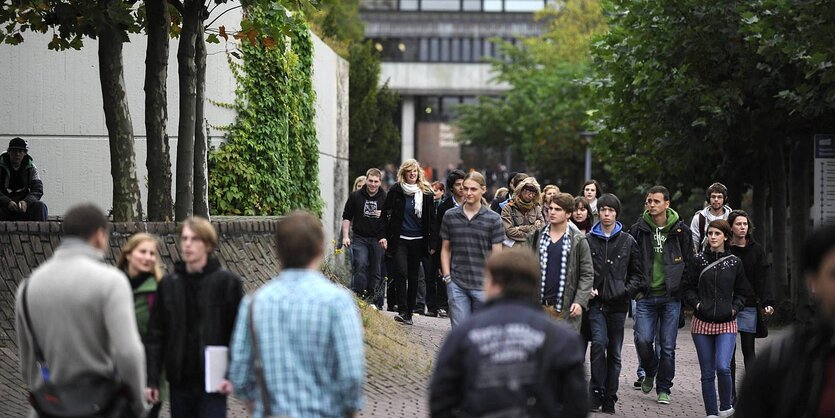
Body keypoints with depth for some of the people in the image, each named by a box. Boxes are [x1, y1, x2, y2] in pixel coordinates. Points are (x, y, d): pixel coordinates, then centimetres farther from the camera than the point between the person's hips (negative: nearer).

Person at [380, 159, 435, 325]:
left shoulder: (426, 193, 5)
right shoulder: (396, 191, 0)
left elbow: (431, 219, 9)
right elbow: (386, 214, 3)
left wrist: (431, 243, 6)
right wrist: (384, 236, -5)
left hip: (418, 241, 2)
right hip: (400, 239, -2)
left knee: (413, 277, 8)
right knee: (401, 273, -16)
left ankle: (409, 312, 15)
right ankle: (402, 311, -17)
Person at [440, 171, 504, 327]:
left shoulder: (493, 219, 0)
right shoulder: (450, 216, 6)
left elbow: (497, 254, 1)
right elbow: (445, 249, 13)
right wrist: (447, 276, 3)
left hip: (483, 285, -1)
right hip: (457, 285, 1)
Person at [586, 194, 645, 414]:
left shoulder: (628, 242, 8)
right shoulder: (588, 240, 4)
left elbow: (637, 274, 10)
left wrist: (627, 290, -6)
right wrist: (587, 289, -7)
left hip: (618, 304, 2)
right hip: (596, 303, -2)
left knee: (614, 352, 6)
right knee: (599, 343, -20)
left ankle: (609, 397, 14)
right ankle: (596, 392, -11)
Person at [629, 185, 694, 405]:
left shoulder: (680, 230, 1)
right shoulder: (638, 230, 1)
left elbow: (688, 263, 7)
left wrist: (683, 290, 2)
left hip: (671, 296, 0)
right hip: (646, 296, 0)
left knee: (667, 346, 1)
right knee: (643, 340, -9)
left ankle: (663, 389, 13)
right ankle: (650, 372, 21)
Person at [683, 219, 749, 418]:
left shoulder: (735, 262, 3)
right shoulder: (699, 260, 3)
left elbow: (741, 292, 12)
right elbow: (688, 288, 9)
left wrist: (734, 308, -4)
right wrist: (697, 304, -6)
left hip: (726, 323, -1)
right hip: (702, 323, 1)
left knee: (723, 367, -18)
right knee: (707, 372, 4)